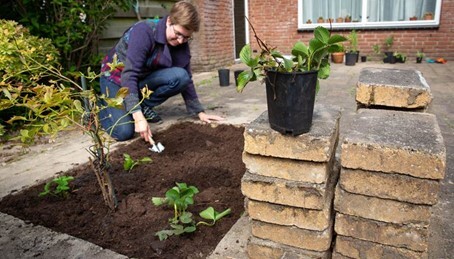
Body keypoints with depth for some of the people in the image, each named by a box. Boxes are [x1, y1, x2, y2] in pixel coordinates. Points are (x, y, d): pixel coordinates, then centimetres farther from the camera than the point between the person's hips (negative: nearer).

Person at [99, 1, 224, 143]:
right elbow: (129, 74, -35)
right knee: (124, 132, -25)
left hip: (142, 79, 5)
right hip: (116, 76, -5)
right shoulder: (144, 31, -29)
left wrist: (199, 111, -7)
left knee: (181, 76, -24)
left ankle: (144, 106, -4)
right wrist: (138, 116, -44)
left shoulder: (181, 44, -11)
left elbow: (185, 79, -3)